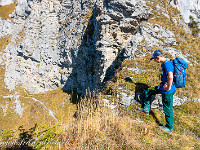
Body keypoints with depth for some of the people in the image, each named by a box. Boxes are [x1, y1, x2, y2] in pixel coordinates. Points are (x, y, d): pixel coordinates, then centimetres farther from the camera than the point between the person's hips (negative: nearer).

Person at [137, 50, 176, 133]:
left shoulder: (167, 64, -24)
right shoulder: (163, 63, 9)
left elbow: (170, 77, -38)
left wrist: (168, 87, -24)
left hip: (168, 90, -10)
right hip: (163, 86, 10)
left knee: (168, 109, 4)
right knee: (149, 91, 19)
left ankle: (169, 127, 21)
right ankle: (146, 109, 29)